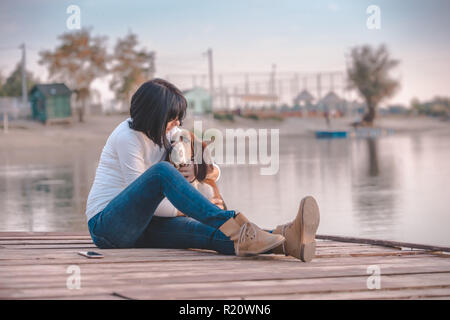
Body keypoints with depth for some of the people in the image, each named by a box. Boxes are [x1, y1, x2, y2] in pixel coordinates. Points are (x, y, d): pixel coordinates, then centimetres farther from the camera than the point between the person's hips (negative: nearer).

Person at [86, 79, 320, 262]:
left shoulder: (169, 133, 10)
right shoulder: (127, 137, -14)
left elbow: (214, 170, 13)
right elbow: (141, 196, -16)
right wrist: (184, 209, -14)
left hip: (143, 224, 6)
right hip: (107, 223, -6)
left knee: (205, 231, -25)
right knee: (162, 171, -33)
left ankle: (285, 241, -51)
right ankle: (237, 231, -45)